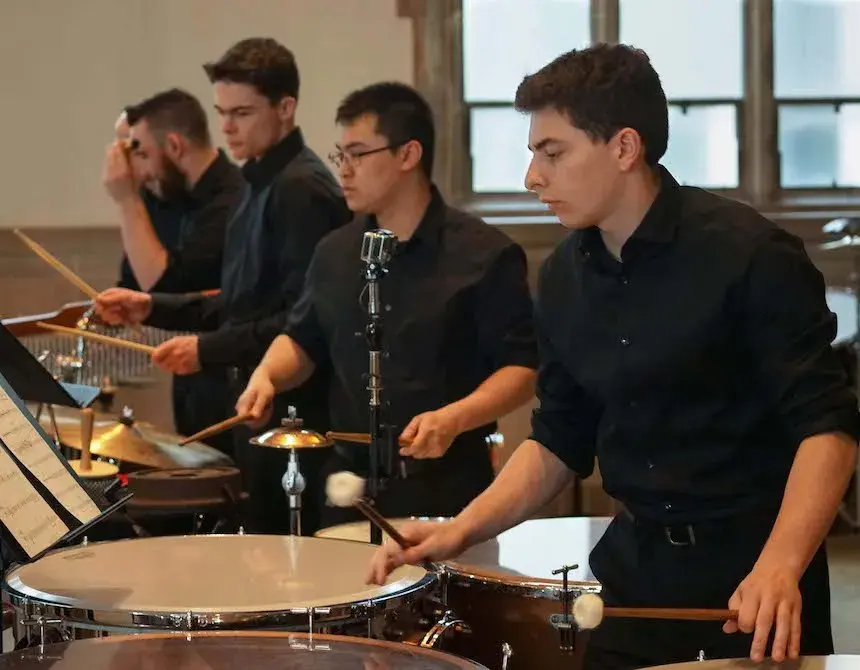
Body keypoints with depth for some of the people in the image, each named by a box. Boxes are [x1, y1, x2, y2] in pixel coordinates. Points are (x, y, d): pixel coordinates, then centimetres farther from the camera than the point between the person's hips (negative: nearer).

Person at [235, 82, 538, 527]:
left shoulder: (484, 256, -8)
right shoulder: (335, 253, 10)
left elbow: (523, 368, -10)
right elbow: (303, 339, 22)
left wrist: (454, 418, -25)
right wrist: (267, 376, 1)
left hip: (449, 487, -5)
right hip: (349, 481, 5)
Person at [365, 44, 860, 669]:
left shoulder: (748, 255, -16)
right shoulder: (565, 276, 3)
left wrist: (780, 565, -33)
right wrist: (462, 530, -2)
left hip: (751, 570, -6)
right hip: (635, 567, 6)